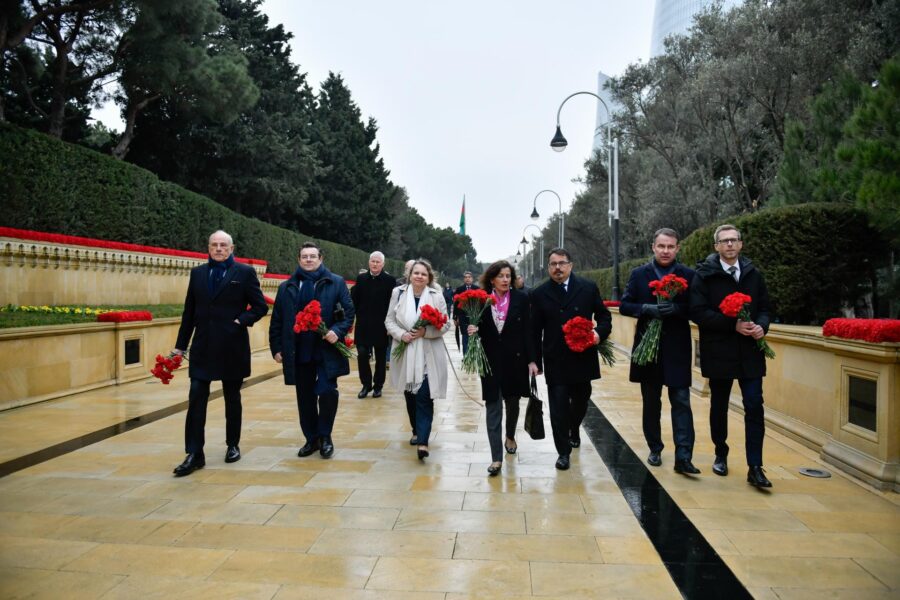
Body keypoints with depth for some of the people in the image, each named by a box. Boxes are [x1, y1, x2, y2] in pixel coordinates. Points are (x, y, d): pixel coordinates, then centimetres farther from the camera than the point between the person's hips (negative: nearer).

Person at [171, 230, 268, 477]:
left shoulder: (245, 272, -1)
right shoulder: (197, 273, 9)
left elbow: (260, 307, -1)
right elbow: (189, 312, 10)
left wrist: (241, 321, -16)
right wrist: (181, 345, 7)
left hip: (232, 347, -2)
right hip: (203, 346, 2)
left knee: (232, 399, 10)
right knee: (196, 398, -4)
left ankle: (233, 445, 26)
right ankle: (195, 454, 2)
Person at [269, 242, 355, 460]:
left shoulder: (336, 283, 2)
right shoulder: (287, 287, 10)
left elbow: (349, 312, -2)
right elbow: (277, 321, 10)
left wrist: (337, 331, -18)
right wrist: (276, 348, 4)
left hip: (327, 351, -3)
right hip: (299, 353, 3)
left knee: (327, 392, -10)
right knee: (305, 398, 10)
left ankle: (325, 436, 12)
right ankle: (311, 438, 25)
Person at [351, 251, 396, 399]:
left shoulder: (390, 280, -5)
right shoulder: (361, 279, 4)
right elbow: (354, 300, 5)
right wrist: (360, 314, -4)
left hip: (381, 326, -2)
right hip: (363, 325, 2)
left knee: (380, 358, 9)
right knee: (362, 355, -3)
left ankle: (378, 386, 23)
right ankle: (366, 384, 15)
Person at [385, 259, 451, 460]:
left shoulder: (436, 296, -4)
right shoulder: (398, 293, 1)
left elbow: (445, 324, -2)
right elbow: (389, 320, 5)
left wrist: (426, 332, -18)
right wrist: (401, 334, -13)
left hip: (428, 355, -3)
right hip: (405, 353, 3)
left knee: (424, 397, -8)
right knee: (410, 395, 14)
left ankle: (423, 441, -8)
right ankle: (417, 431, 35)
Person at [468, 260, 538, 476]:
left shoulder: (520, 299, -3)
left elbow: (527, 331, -3)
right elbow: (479, 329, 4)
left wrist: (531, 360, -6)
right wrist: (472, 331, -19)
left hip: (515, 359, 1)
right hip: (490, 360, 0)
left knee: (512, 402, 18)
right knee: (493, 407, -2)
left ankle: (510, 437, 46)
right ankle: (496, 458, 2)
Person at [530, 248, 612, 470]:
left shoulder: (588, 288, 0)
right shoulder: (539, 294, 0)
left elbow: (604, 316, 6)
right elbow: (535, 330, 2)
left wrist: (600, 332, -15)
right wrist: (536, 360, 1)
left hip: (583, 358, 2)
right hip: (555, 360, -1)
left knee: (581, 401, 18)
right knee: (558, 407, -2)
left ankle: (573, 429, 49)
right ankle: (563, 451, 11)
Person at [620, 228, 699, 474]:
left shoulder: (688, 275, 2)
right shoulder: (639, 274, 4)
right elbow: (625, 306, 0)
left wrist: (676, 308, -21)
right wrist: (647, 309, -17)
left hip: (677, 348, -1)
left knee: (681, 401, -6)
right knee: (651, 403, 12)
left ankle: (683, 457, -4)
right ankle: (655, 449, 26)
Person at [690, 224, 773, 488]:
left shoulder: (753, 274, 8)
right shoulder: (704, 275, -5)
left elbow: (764, 307, 12)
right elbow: (698, 312, -13)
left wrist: (761, 326, -10)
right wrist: (733, 324, -20)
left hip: (750, 351, 2)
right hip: (718, 351, -2)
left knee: (754, 407, -4)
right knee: (719, 405, 12)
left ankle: (755, 468, 1)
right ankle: (721, 455, 31)